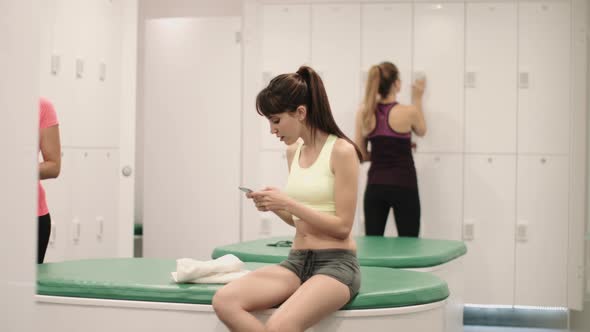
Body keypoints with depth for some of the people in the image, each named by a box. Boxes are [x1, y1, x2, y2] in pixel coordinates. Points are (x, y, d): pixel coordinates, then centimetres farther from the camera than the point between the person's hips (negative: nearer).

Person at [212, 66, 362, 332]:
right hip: (297, 260, 7)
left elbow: (342, 226, -12)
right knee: (224, 301, -21)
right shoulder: (294, 151, 12)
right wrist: (274, 205, 0)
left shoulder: (341, 151, -10)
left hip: (336, 263, -7)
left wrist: (287, 202, -16)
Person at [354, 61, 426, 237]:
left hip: (375, 186, 4)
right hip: (403, 186, -3)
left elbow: (361, 155, 5)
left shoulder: (364, 112, -1)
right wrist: (417, 100, 24)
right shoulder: (408, 112, -9)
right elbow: (421, 131, 15)